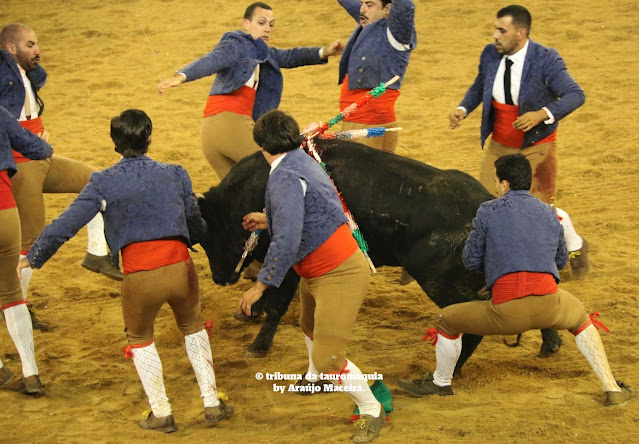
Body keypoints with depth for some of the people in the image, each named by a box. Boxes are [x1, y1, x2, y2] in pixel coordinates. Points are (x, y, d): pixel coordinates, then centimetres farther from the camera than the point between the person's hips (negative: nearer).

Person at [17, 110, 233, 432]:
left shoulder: (103, 182, 2)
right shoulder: (175, 175, 8)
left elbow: (65, 225, -1)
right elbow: (197, 227, 16)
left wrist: (33, 259, 12)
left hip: (139, 275, -2)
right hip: (180, 266, 2)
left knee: (140, 339, 25)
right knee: (193, 329, 29)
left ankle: (161, 414, 24)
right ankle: (212, 403, 28)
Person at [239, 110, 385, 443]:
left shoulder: (286, 177, -26)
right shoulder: (304, 162, 6)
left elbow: (287, 241, -35)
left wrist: (260, 285, -29)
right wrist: (268, 220, 37)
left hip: (339, 277, -11)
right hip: (317, 274, 11)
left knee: (328, 357, -13)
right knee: (309, 326, 35)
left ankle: (372, 411, 6)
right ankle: (316, 377, 64)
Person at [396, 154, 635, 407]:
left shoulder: (488, 211, 8)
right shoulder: (549, 213, 19)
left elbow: (471, 261, 13)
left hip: (506, 311, -4)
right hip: (549, 305, 4)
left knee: (447, 320, 20)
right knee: (581, 319, 36)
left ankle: (441, 384, 40)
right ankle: (612, 389, 30)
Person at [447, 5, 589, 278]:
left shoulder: (546, 60, -20)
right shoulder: (490, 55, -5)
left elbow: (576, 95, -21)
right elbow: (479, 87, 13)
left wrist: (542, 114, -35)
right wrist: (463, 109, -6)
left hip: (536, 147, -4)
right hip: (499, 145, 4)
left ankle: (576, 246, 29)